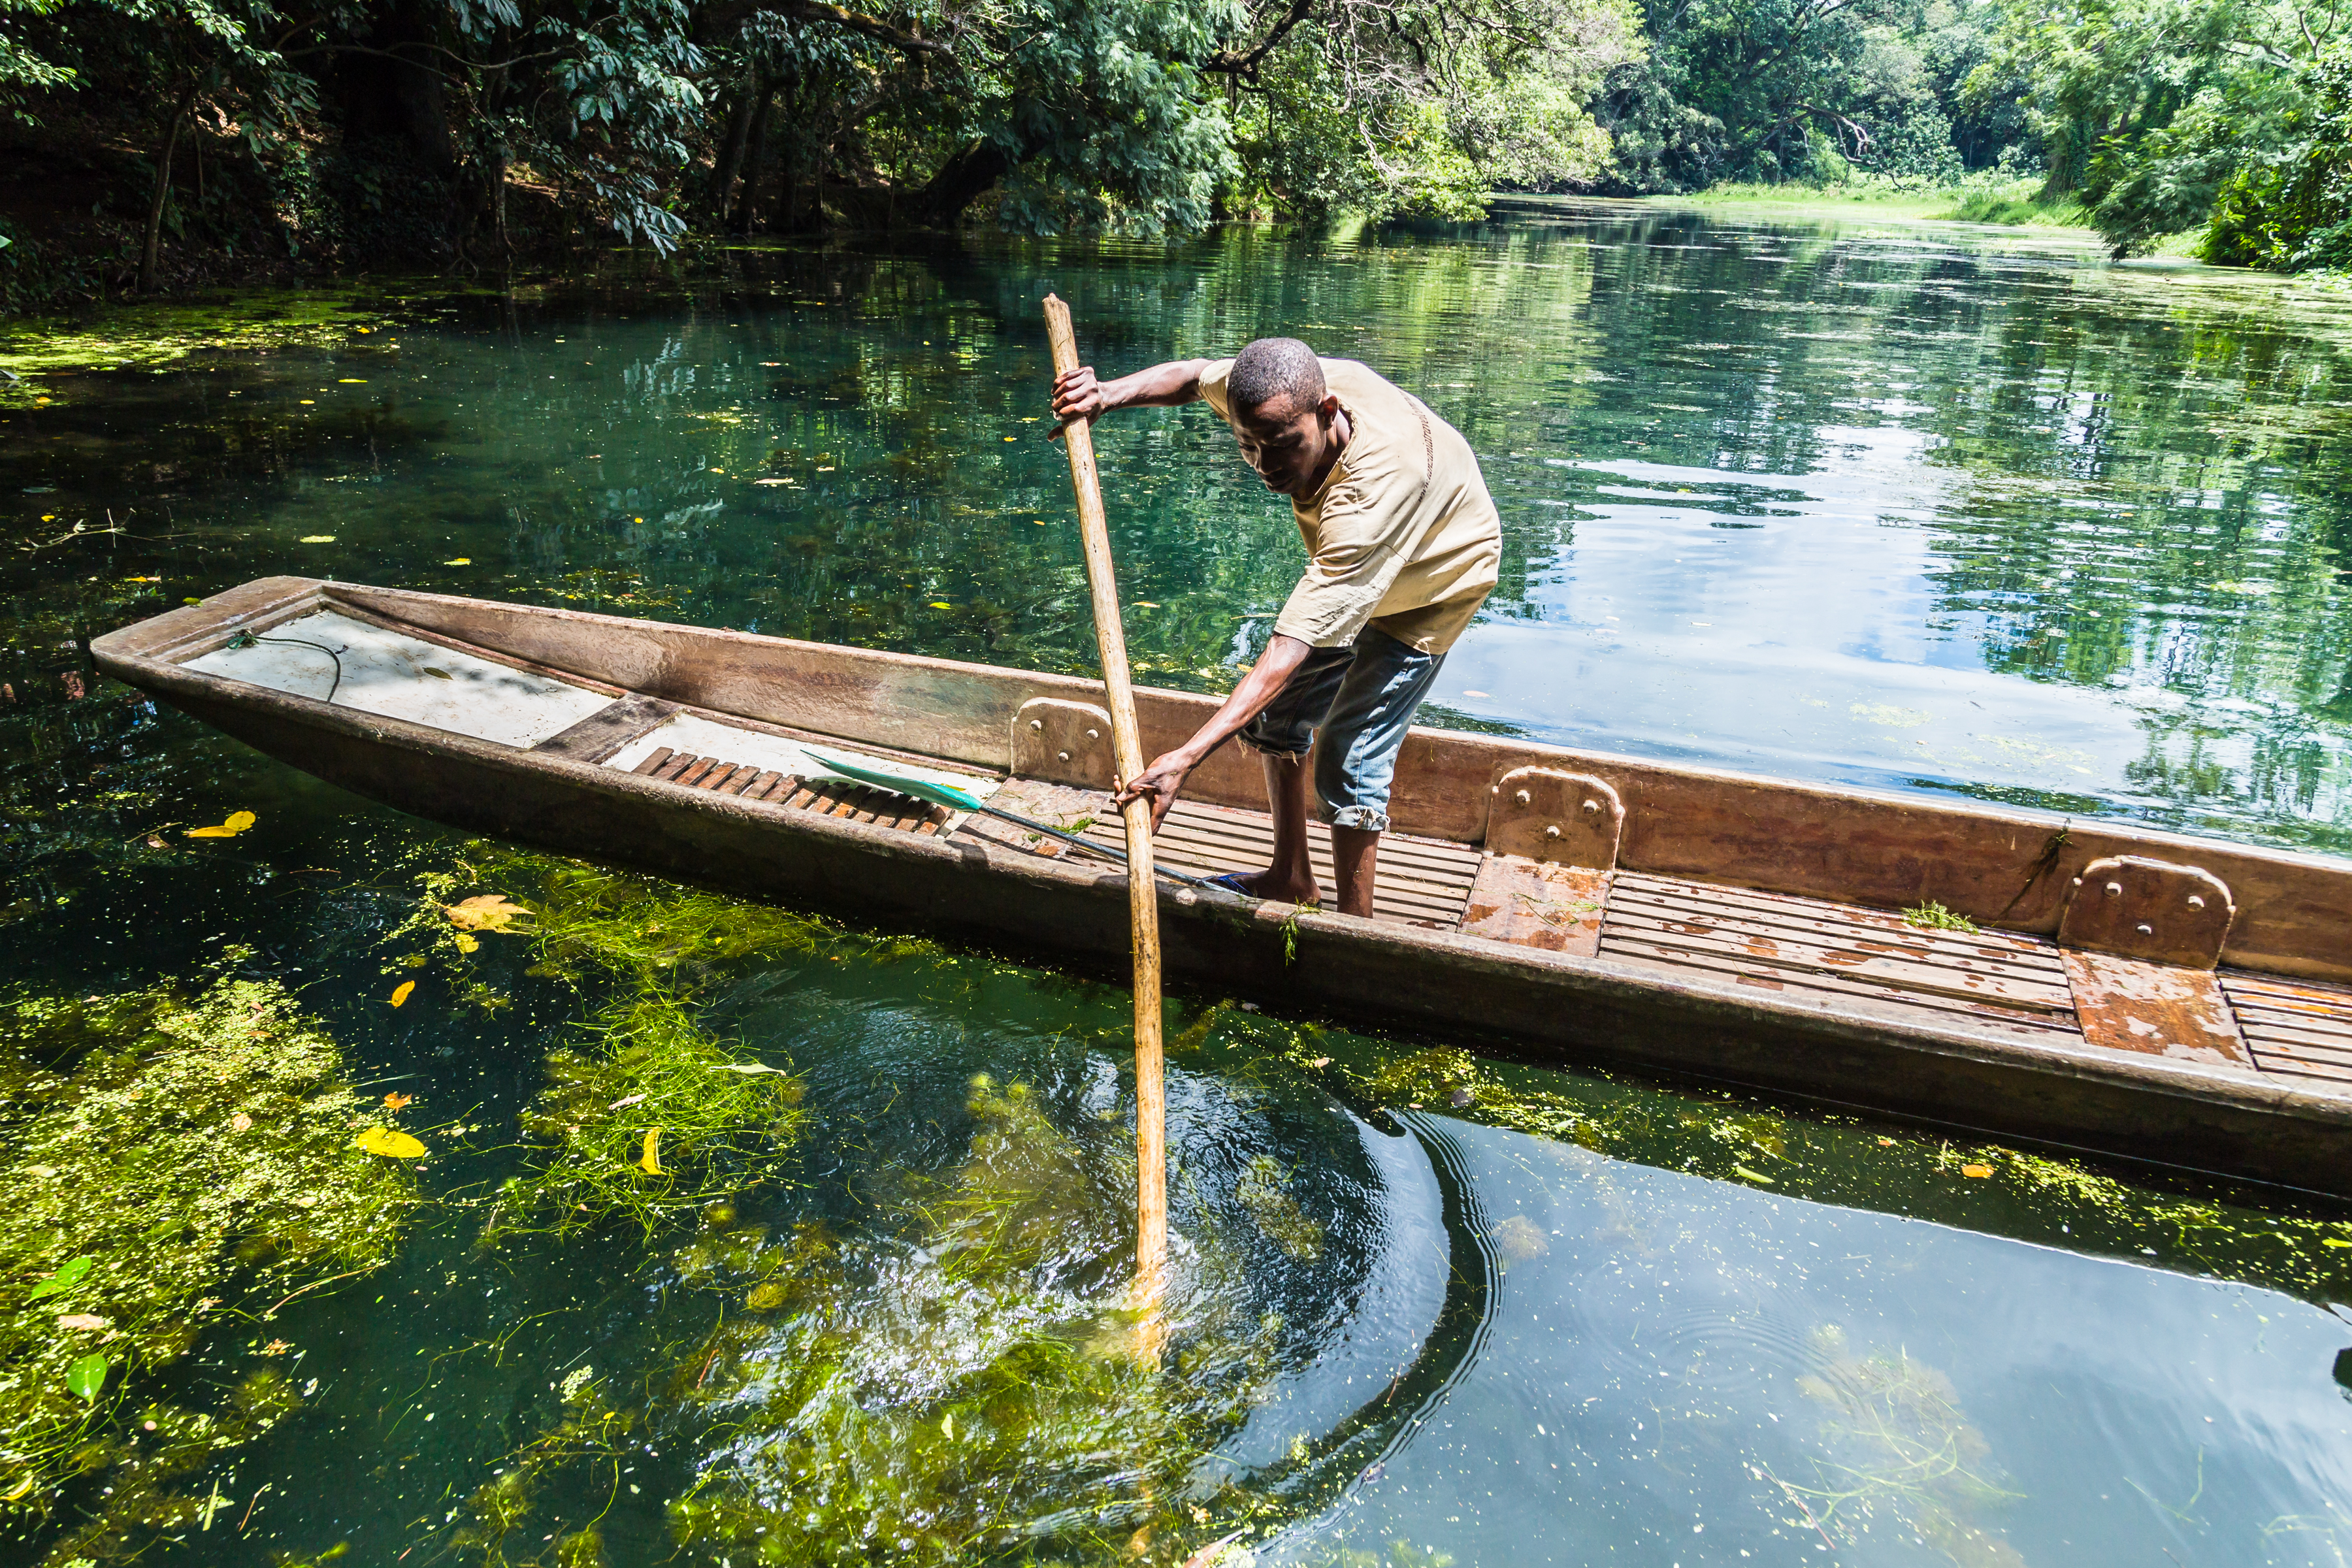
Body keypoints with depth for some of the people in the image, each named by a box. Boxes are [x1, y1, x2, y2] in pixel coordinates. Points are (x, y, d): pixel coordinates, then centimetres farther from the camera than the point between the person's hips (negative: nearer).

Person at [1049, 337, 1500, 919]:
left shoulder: (1374, 490, -46)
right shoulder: (1288, 392, -26)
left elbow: (1292, 647, -49)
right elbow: (1194, 375, -3)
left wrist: (1186, 757, -54)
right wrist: (1112, 392, -24)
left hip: (1434, 586, -8)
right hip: (1352, 573, 8)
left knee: (1348, 758, -15)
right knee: (1277, 713, 12)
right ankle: (1291, 877, 30)